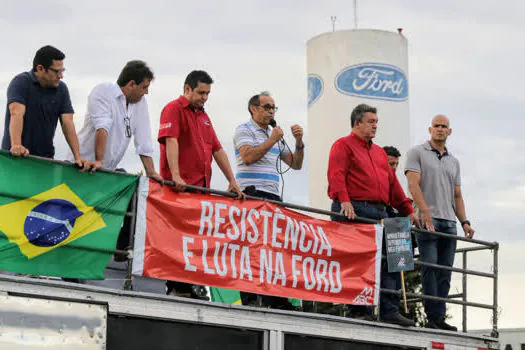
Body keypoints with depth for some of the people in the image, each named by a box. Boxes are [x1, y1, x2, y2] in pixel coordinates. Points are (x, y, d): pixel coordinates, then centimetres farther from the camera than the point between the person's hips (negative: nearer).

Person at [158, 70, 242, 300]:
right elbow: (170, 141, -15)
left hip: (201, 187, 7)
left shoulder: (203, 116, 24)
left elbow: (217, 149, 24)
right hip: (180, 187, -7)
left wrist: (232, 181, 16)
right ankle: (177, 287, -7)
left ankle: (192, 284, 2)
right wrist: (176, 176, -26)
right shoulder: (174, 109, -1)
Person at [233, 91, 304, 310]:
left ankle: (273, 299, 1)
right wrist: (272, 140, -10)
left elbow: (295, 164, 21)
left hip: (272, 196, 8)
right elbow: (248, 156, -15)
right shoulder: (244, 130, 3)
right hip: (251, 194, -8)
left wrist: (299, 141, 5)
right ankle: (249, 298, -14)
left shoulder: (275, 135, 25)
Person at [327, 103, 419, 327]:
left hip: (379, 212, 7)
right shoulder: (344, 145, 5)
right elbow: (336, 175, -10)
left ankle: (389, 310, -5)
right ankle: (358, 310, -7)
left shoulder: (379, 152, 29)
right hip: (354, 211, -7)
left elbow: (392, 183, 29)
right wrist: (344, 200, -26)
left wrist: (408, 210, 21)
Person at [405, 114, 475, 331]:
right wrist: (425, 211, -20)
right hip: (428, 219, -6)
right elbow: (413, 184, -7)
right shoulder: (417, 153, 6)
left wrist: (464, 222, 8)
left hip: (449, 222, 6)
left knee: (445, 272, 1)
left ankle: (439, 318, 1)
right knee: (430, 266, -12)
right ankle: (433, 317, -14)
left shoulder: (453, 162, 23)